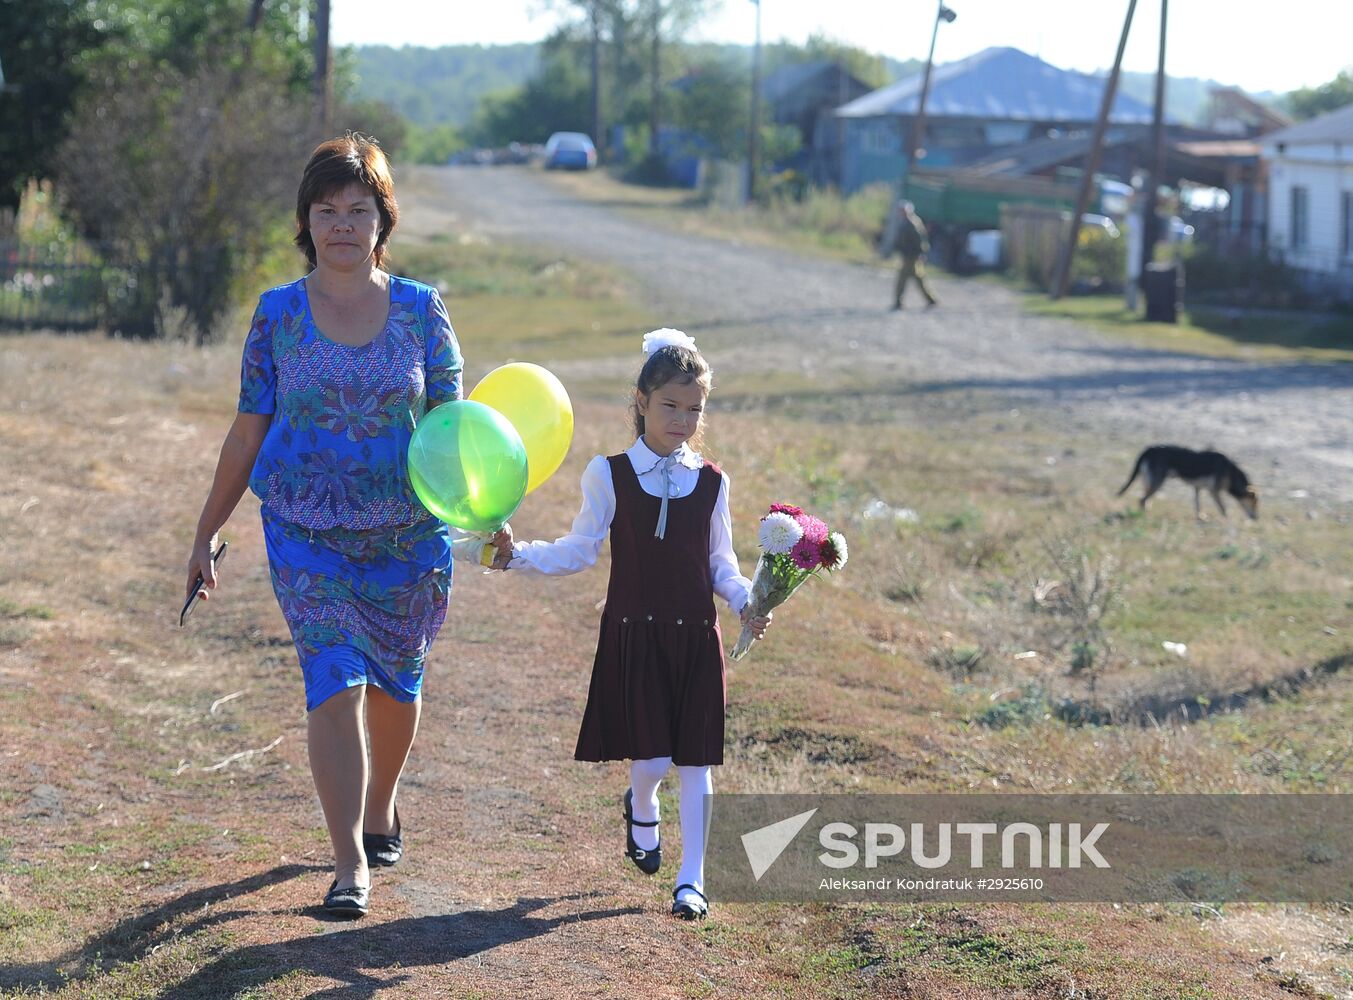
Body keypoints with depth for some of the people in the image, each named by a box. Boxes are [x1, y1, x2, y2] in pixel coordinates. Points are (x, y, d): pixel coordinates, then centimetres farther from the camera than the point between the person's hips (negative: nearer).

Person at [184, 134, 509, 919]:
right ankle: (350, 864, -8)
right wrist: (209, 531, 7)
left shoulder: (421, 311, -1)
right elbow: (249, 432, 5)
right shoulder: (279, 314, -1)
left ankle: (381, 809, 42)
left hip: (409, 531, 1)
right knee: (334, 684, -12)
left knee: (395, 682, 14)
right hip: (307, 534, -1)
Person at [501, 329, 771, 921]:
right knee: (650, 760, -6)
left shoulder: (710, 483, 4)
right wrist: (518, 556, -10)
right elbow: (580, 551, 3)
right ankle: (642, 812, 31)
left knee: (695, 761, 1)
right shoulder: (609, 476, -1)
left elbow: (720, 563, 10)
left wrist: (745, 602, -7)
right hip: (633, 637, -2)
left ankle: (691, 880, 9)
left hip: (696, 638, 2)